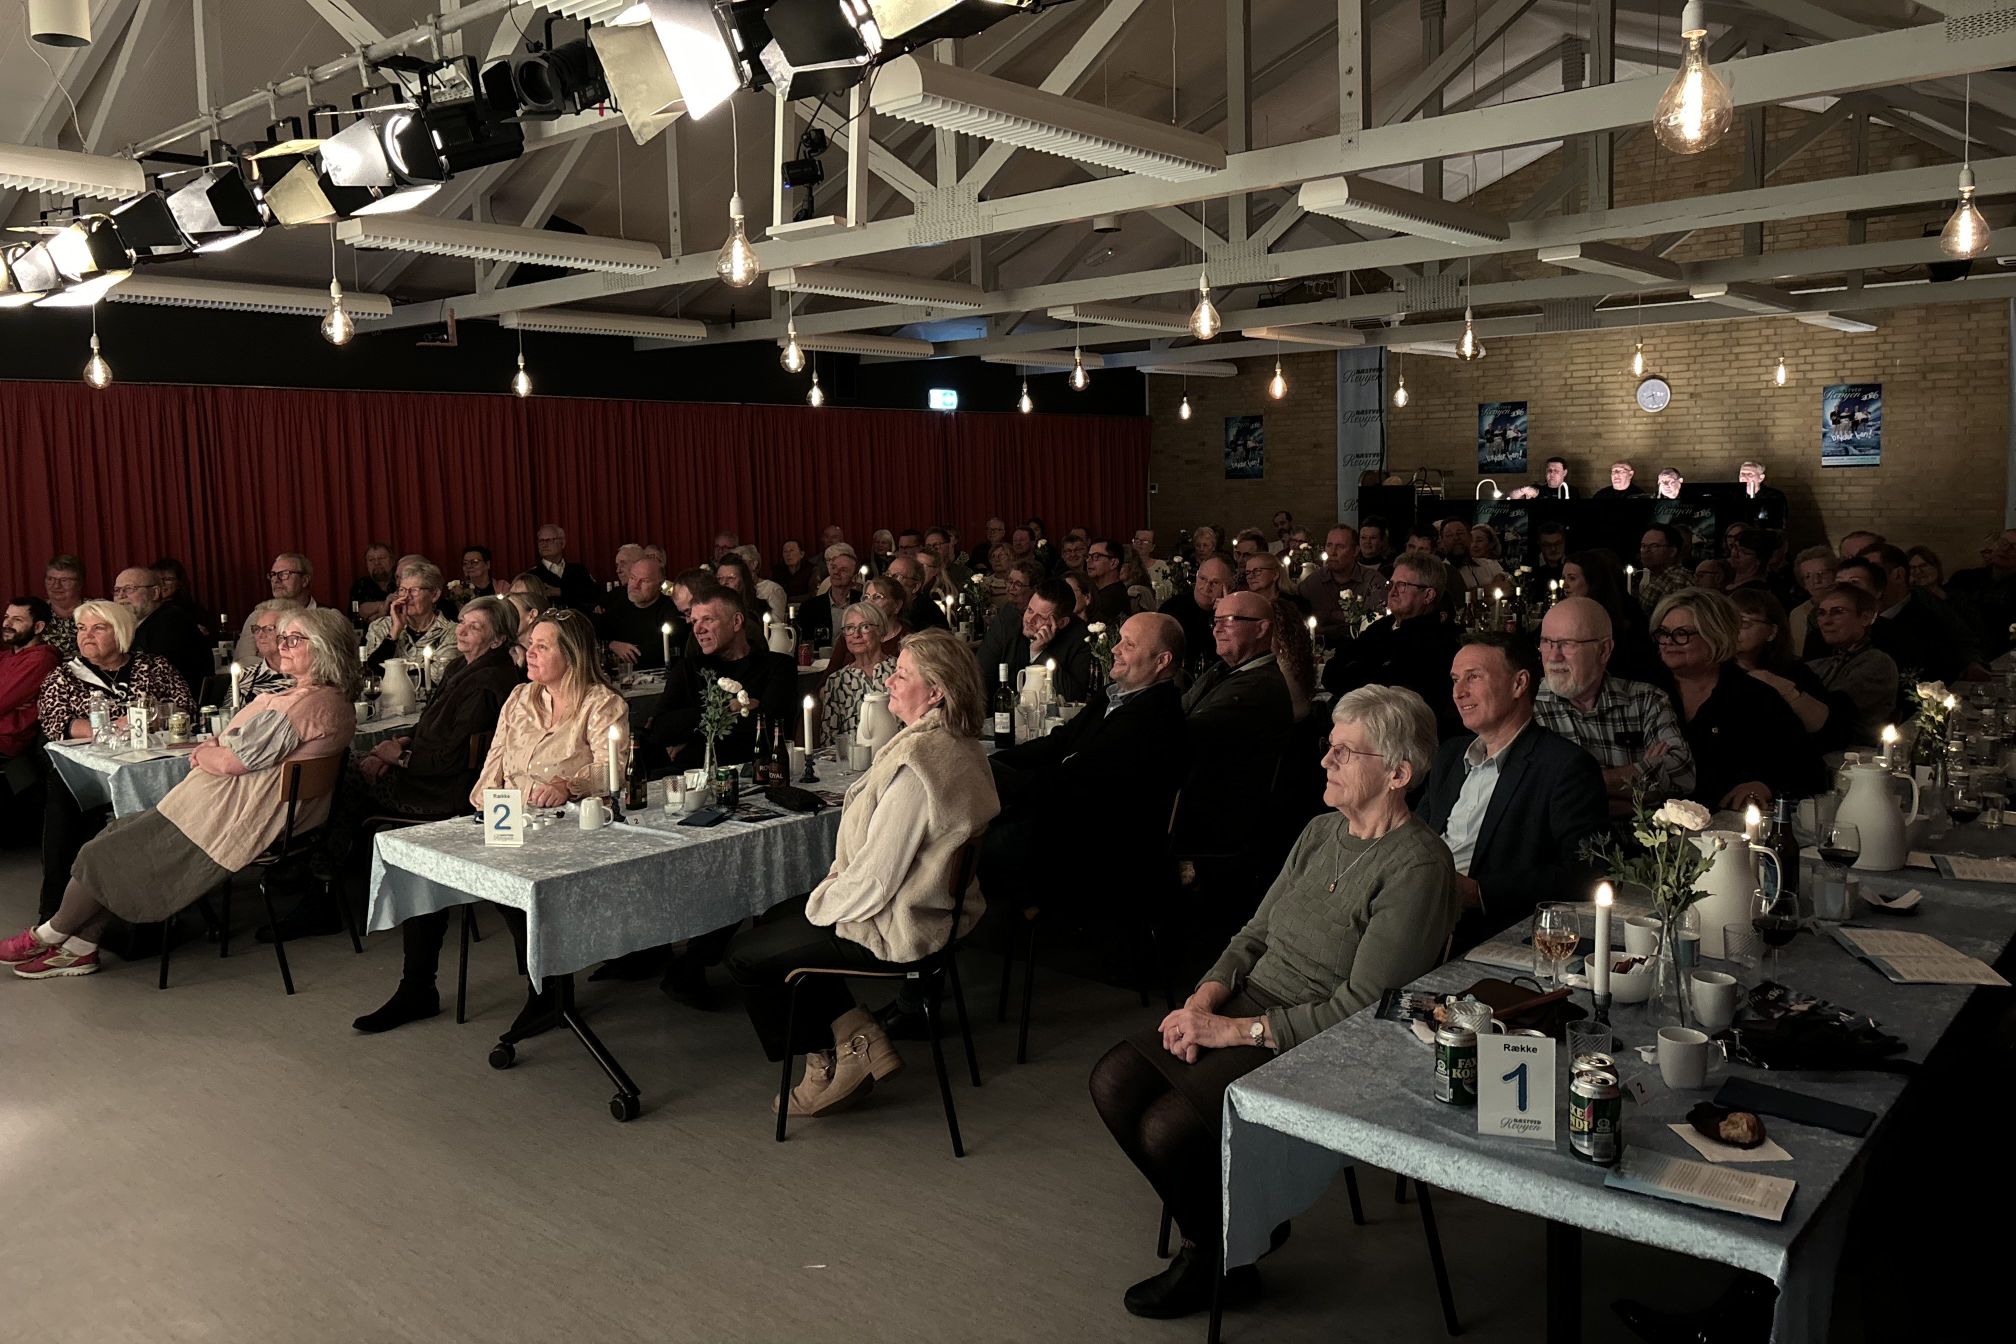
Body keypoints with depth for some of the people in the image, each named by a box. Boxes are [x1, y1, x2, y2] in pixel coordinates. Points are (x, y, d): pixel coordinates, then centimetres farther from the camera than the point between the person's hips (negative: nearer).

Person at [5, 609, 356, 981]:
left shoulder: (303, 706, -25)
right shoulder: (333, 700, 9)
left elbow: (231, 762, -23)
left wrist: (205, 752, -1)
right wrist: (214, 748, 4)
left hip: (229, 821, -11)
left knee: (102, 855, 5)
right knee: (119, 833, 15)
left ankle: (49, 935, 27)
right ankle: (80, 947, 17)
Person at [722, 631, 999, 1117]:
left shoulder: (915, 762, -30)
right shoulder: (959, 746, 1)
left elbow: (874, 880, -26)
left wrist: (821, 905, -8)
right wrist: (834, 886, 8)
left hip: (894, 929, -10)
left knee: (744, 954, 6)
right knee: (774, 921, 23)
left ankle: (833, 1059, 17)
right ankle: (858, 1038, 17)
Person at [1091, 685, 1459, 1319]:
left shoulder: (1418, 868, -17)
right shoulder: (1321, 832, 9)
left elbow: (1361, 1007, -19)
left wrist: (1237, 1030, -18)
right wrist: (1204, 999, -6)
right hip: (1248, 1008, 8)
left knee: (1168, 1128, -22)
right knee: (1113, 1081, -9)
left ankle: (1224, 1264, 9)